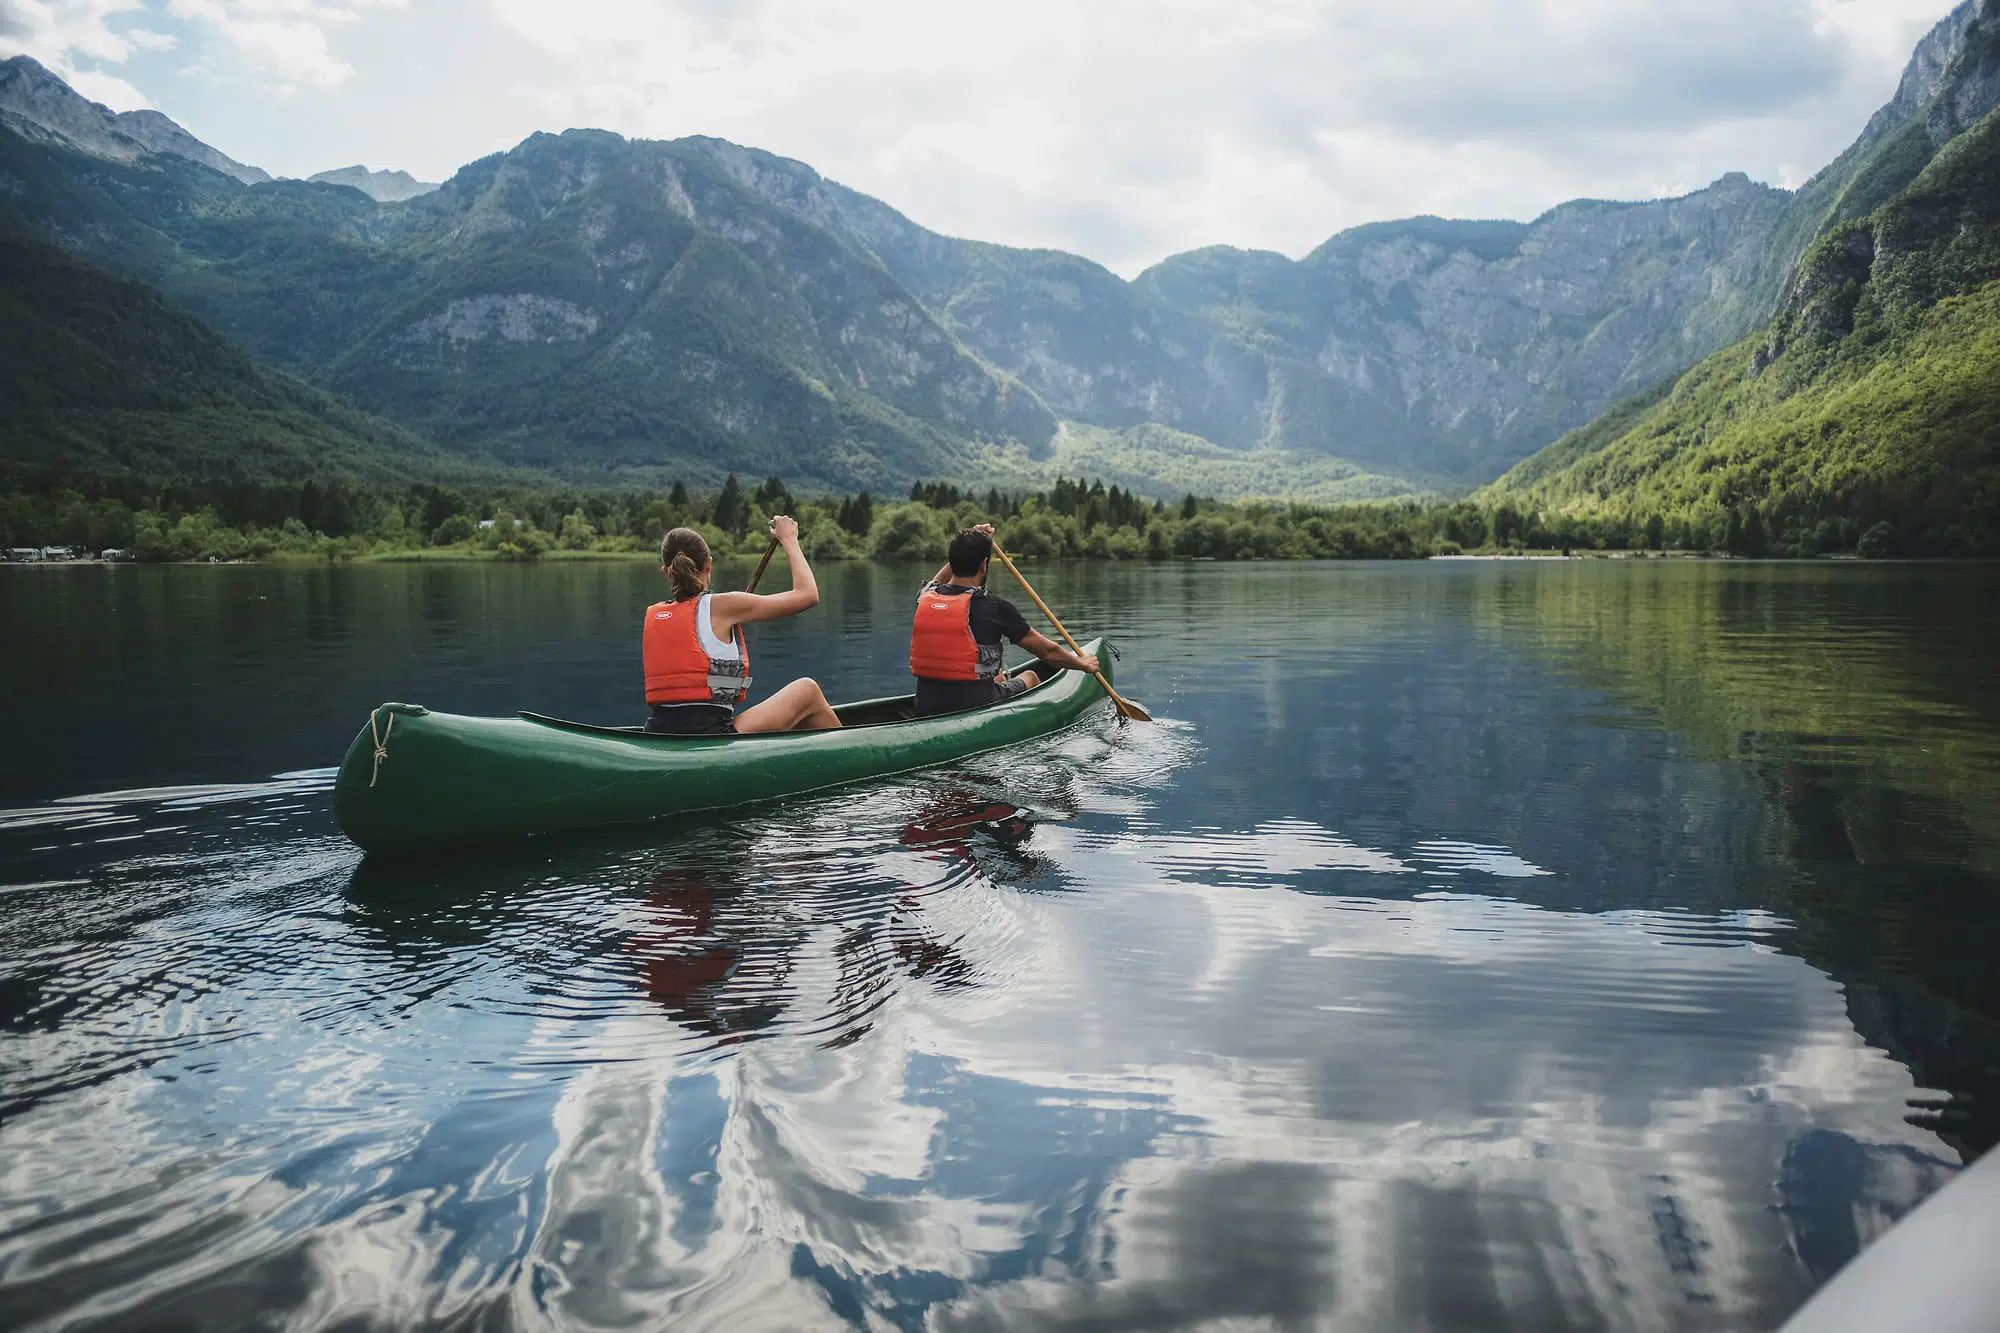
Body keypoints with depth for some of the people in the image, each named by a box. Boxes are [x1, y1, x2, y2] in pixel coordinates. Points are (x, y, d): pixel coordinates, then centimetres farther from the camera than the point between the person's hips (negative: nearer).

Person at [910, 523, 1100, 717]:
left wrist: (969, 543, 31)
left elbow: (938, 582, 30)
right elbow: (1048, 652, -2)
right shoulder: (994, 607, -14)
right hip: (976, 707, -4)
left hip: (925, 709, 5)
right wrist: (1083, 664, 17)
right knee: (1030, 676, 27)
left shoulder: (925, 598, -1)